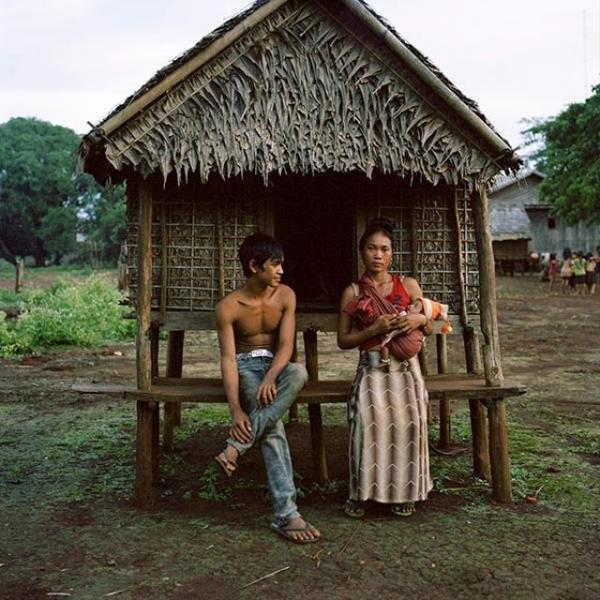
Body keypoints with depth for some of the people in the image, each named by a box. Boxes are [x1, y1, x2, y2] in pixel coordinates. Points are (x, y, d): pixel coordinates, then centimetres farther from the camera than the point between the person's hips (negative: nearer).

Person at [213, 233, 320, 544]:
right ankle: (286, 515, -32)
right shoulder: (228, 306, -12)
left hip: (276, 366, 3)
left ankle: (236, 447, -33)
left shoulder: (285, 296, -3)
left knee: (299, 372, -36)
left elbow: (286, 346, -10)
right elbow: (228, 358, -18)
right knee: (273, 429, -32)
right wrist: (236, 410, -31)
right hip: (245, 368, -3)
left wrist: (271, 376, -34)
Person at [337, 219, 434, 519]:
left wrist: (421, 319, -8)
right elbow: (343, 340, 5)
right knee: (369, 416, -25)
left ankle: (403, 492, -3)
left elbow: (429, 330, 15)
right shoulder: (352, 293, 6)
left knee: (409, 416, -21)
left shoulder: (409, 285, 9)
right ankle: (362, 492, -11)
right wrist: (374, 330, -11)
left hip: (406, 367, 1)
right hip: (372, 367, -1)